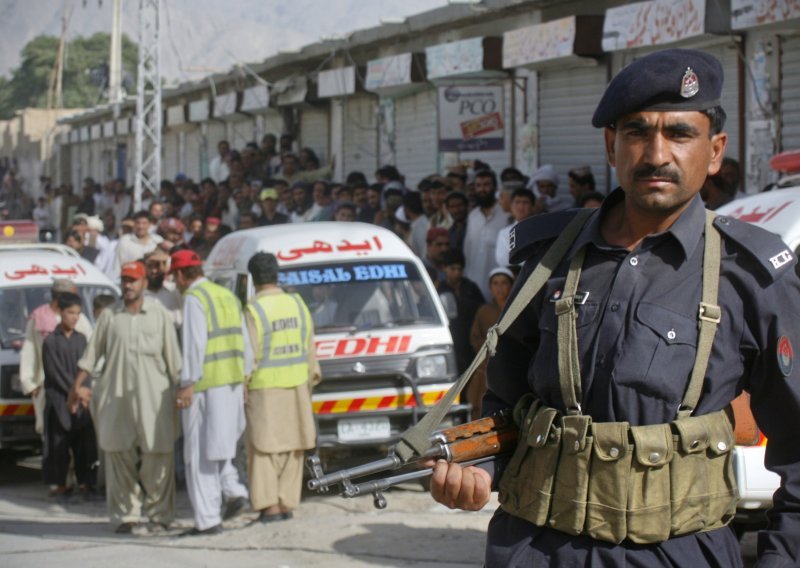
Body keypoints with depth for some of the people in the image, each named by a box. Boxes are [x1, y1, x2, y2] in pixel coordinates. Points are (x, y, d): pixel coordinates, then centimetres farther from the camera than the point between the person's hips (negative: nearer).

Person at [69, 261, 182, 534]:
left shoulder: (159, 314, 4)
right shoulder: (109, 315, 9)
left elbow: (173, 357, 5)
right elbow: (92, 352, 11)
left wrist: (179, 388, 2)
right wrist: (78, 385, 7)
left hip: (153, 396, -2)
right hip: (116, 396, 2)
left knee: (157, 456, -4)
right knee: (119, 457, 2)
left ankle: (159, 514, 4)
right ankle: (124, 515, 10)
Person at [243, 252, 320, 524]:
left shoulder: (254, 310, -11)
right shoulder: (298, 304, 7)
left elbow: (249, 356, -13)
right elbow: (310, 349, 11)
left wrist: (242, 389, -6)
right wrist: (312, 377, 21)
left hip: (265, 389, -5)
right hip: (296, 386, 5)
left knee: (265, 449, -1)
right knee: (292, 449, 11)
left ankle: (271, 506, -6)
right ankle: (288, 504, 13)